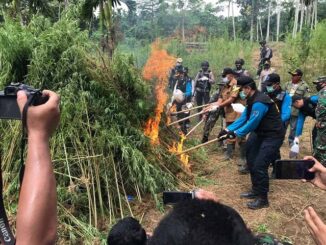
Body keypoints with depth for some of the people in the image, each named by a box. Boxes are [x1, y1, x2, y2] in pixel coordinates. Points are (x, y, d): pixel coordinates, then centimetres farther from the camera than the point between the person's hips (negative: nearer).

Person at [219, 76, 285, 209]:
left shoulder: (259, 102, -27)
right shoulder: (252, 100, 4)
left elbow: (252, 123, -26)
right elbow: (243, 118, 5)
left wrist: (236, 133, -19)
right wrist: (228, 129, -3)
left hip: (273, 136, -11)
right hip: (260, 133, 11)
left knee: (259, 166, -12)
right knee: (251, 162, 17)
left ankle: (263, 199, 4)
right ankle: (255, 190, 32)